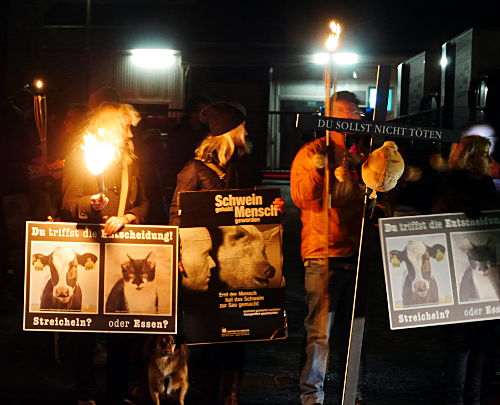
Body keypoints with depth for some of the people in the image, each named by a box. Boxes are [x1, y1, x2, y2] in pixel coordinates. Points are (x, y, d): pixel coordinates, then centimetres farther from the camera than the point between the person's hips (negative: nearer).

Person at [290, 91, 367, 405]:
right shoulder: (312, 153, 0)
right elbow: (301, 198, -8)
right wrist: (316, 170, -25)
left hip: (356, 253, 5)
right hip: (323, 254, -5)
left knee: (354, 329, 12)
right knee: (319, 330, -7)